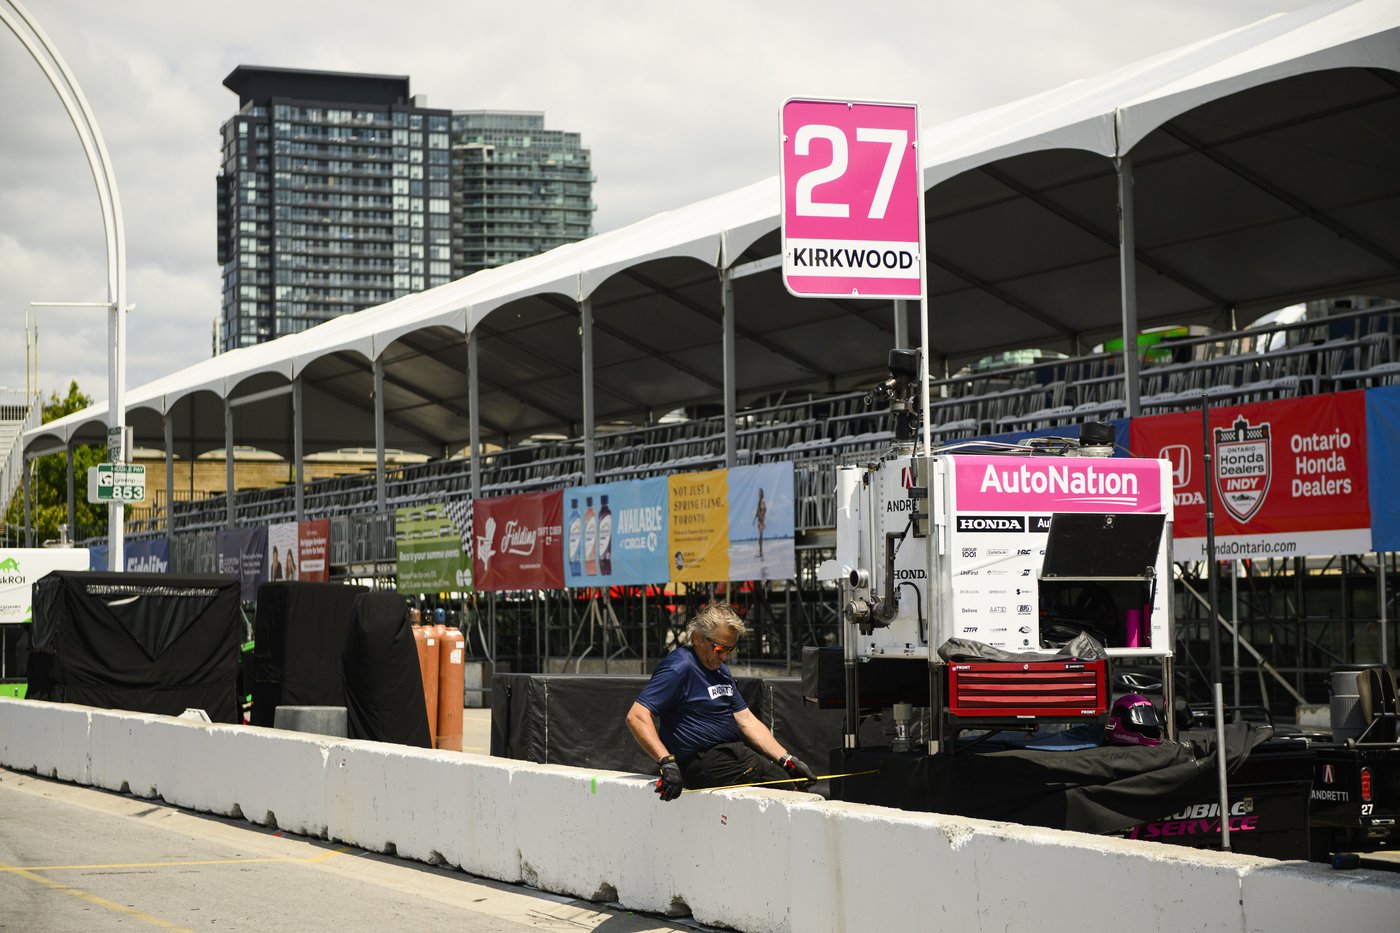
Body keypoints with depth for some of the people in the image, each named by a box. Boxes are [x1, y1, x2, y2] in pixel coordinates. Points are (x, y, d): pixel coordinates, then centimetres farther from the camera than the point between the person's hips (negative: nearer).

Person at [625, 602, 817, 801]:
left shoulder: (720, 669, 18)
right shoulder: (679, 668, -12)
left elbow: (747, 721, 17)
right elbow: (636, 717, -21)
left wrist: (788, 761, 6)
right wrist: (667, 762, -33)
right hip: (701, 761, -10)